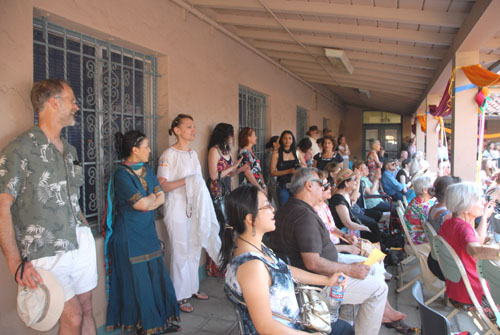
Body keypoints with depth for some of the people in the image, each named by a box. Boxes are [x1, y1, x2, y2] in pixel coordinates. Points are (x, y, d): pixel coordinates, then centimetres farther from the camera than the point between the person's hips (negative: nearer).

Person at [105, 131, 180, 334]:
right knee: (138, 281, 5)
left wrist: (145, 201, -13)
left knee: (157, 277, 10)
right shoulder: (121, 174, -16)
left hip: (148, 232, 7)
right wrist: (152, 197, -2)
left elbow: (161, 197, 3)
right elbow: (142, 204, -21)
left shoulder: (147, 170, 8)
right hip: (129, 237, -7)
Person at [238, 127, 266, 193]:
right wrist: (260, 188, -15)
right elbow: (247, 173, -18)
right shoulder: (244, 152, -11)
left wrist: (264, 186, 6)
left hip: (258, 187, 8)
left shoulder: (251, 152, 15)